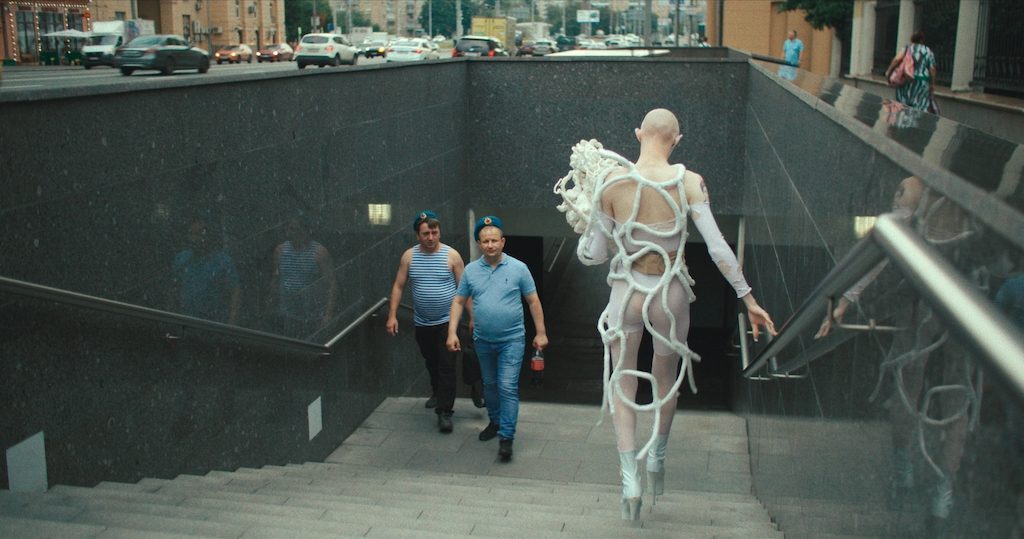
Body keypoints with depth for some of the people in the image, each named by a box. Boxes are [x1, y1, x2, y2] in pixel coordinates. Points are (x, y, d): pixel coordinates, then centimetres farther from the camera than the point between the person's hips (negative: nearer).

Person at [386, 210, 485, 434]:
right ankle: (438, 392, 45)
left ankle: (445, 411, -1)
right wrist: (392, 315, -5)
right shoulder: (409, 256, -2)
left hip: (447, 321, -3)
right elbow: (398, 286, 2)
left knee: (447, 366, -7)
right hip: (422, 323, 3)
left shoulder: (451, 255, -8)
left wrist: (472, 317, -4)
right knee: (431, 363, 20)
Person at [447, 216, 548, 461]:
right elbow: (459, 301, 6)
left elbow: (533, 301, -1)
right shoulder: (470, 270, 2)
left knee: (508, 387, -10)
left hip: (511, 339, -4)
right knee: (490, 384, 18)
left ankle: (506, 437, -6)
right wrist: (452, 332, -2)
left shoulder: (518, 268, -5)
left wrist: (541, 333, -2)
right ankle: (495, 421, 39)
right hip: (483, 340, 4)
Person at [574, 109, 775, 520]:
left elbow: (592, 254, -6)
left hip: (627, 293, 0)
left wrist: (584, 236, 16)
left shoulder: (611, 181, -10)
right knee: (667, 377, 25)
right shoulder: (688, 182, -11)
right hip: (671, 294, 0)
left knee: (623, 382, 15)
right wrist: (748, 298, -7)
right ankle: (657, 457, 40)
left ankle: (630, 479, 6)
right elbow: (717, 247, -15)